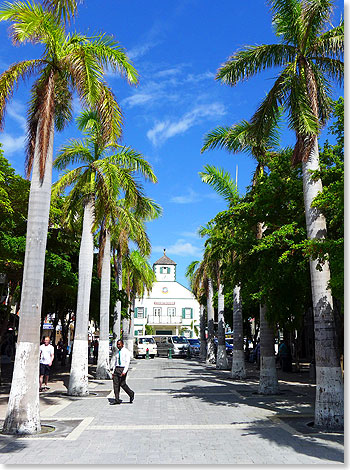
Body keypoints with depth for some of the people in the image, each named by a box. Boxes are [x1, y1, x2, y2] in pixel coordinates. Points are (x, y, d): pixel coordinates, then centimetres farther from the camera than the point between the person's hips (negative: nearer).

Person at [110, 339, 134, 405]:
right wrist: (113, 372, 14)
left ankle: (131, 394, 17)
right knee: (115, 384, 1)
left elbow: (127, 362, -14)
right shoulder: (118, 352, 13)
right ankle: (117, 400, 6)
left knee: (122, 384, -6)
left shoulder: (126, 352, -8)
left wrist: (124, 372, -24)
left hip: (123, 369, -7)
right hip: (117, 368, 7)